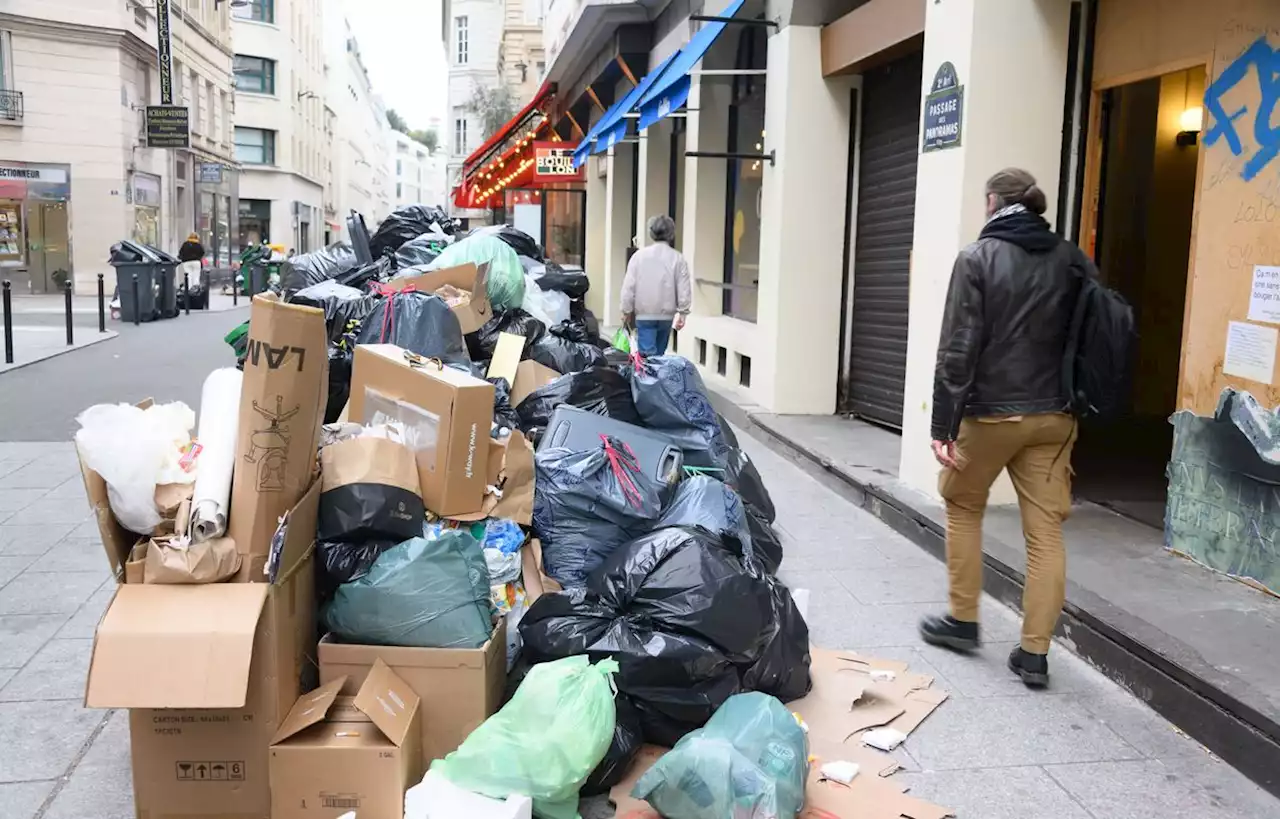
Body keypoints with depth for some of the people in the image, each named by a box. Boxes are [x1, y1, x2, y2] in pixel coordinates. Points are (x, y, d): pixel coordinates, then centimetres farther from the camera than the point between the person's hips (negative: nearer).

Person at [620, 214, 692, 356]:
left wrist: (626, 311, 6)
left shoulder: (639, 255, -3)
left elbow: (628, 286, -2)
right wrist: (682, 313, 4)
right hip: (667, 315, 2)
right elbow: (684, 290, -4)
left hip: (644, 315, -2)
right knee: (659, 353, 14)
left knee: (647, 354, -6)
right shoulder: (678, 258, -2)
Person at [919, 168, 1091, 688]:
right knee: (1046, 530, 5)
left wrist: (944, 424, -13)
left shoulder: (978, 258, -8)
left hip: (990, 413, -4)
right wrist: (1073, 407, 17)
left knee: (963, 508, 17)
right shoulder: (1073, 261, 6)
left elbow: (958, 348, -13)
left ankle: (963, 622, 24)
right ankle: (1034, 653, 8)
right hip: (1053, 416, 4)